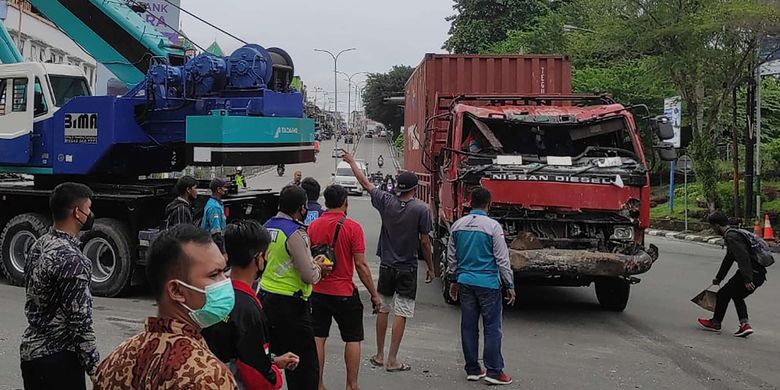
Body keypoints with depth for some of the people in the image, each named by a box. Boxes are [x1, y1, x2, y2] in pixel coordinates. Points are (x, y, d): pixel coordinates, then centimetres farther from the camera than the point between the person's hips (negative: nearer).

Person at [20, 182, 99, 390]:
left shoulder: (39, 245, 7)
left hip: (31, 350, 9)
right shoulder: (71, 259, -21)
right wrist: (95, 369, -15)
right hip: (58, 358, -9)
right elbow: (79, 321, -22)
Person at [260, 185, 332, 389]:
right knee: (306, 366, -2)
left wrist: (311, 264, 14)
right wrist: (318, 267, 5)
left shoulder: (267, 227, 7)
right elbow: (310, 277, -16)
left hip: (265, 296, 9)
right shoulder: (295, 233, -18)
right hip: (289, 304, -9)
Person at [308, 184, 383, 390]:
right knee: (353, 339, 10)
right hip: (344, 292, -3)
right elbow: (360, 265, -13)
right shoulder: (352, 227, -12)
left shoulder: (313, 226, 0)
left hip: (317, 291, 3)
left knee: (317, 338, 9)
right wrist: (374, 294, -6)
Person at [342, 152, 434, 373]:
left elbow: (366, 184, 9)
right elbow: (424, 242, -10)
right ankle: (392, 361, 2)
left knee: (382, 310, 15)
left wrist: (352, 162, 24)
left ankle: (379, 356, 23)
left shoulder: (386, 202, -3)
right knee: (401, 314, 1)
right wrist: (430, 267, 2)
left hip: (386, 266, 4)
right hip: (407, 269, -3)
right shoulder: (422, 209, -12)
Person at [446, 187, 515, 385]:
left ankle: (472, 369, 17)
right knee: (492, 328, 2)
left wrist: (453, 281, 23)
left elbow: (451, 257, 12)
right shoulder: (493, 226, -11)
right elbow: (502, 259, -9)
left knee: (468, 326, 10)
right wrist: (510, 286, -1)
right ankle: (493, 371, 4)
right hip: (488, 283, -5)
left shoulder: (457, 225, 4)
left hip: (465, 282, 5)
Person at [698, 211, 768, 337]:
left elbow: (743, 257, -26)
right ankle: (745, 324, 12)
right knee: (737, 296, 25)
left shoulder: (731, 237, -13)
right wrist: (719, 278, 41)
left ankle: (715, 323, 21)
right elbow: (728, 259, 32)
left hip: (750, 274, -10)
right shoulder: (734, 234, 21)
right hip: (759, 275, 10)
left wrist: (747, 280, -31)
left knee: (723, 294, 6)